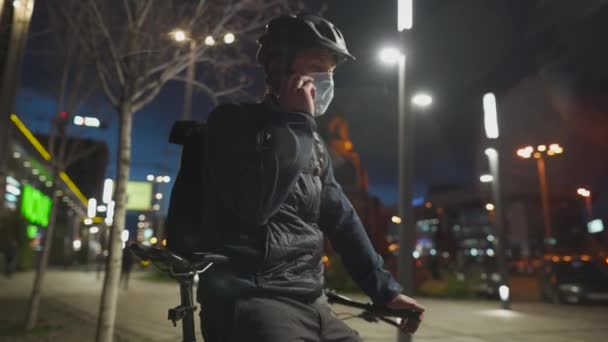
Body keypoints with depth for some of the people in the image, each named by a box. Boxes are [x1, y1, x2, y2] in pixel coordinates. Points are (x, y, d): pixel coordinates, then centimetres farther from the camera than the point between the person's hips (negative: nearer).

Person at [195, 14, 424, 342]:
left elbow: (341, 218, 16)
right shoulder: (232, 121, -4)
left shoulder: (313, 143, 15)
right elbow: (254, 206, -21)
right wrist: (296, 122, -15)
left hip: (310, 303, 7)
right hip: (250, 300, -6)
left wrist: (384, 287, 14)